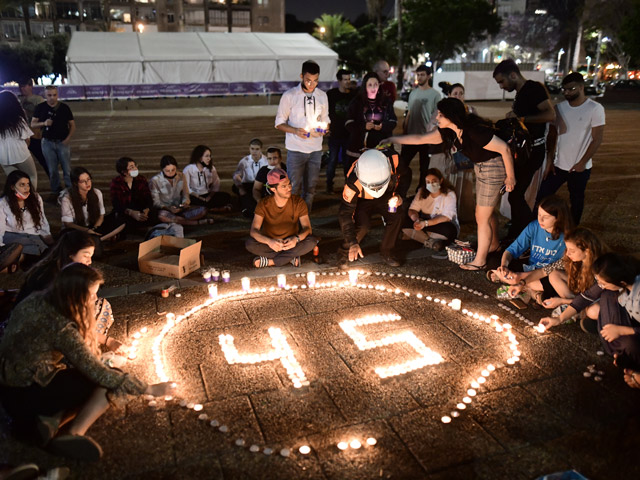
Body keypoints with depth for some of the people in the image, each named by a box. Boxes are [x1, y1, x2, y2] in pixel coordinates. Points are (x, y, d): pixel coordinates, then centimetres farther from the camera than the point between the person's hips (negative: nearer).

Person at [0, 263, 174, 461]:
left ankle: (52, 419, -7)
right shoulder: (60, 328, -27)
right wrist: (149, 389, -17)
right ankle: (73, 435, -18)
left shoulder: (36, 299, -5)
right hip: (25, 396, -8)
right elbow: (98, 372, -23)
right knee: (112, 382, -7)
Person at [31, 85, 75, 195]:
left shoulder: (64, 107, -1)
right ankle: (56, 190, 20)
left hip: (63, 142, -1)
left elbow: (72, 125, 3)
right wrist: (44, 123, -17)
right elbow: (33, 124, 3)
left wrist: (68, 138, -11)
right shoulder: (40, 108, 1)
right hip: (48, 143, 1)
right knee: (52, 170, 7)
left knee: (67, 169, -1)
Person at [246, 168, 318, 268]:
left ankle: (270, 261, -23)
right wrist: (269, 241, -44)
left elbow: (307, 228, -14)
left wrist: (296, 238, -39)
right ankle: (291, 257, -19)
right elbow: (253, 231, -22)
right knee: (250, 244, -30)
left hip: (290, 243, 0)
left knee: (312, 242, -29)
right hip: (271, 244, 0)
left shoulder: (298, 202, -12)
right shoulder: (264, 204, -14)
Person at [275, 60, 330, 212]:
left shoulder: (322, 96, 7)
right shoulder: (289, 95, -5)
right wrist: (295, 130, -21)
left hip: (316, 149, 4)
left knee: (310, 188, 10)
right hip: (296, 149, -4)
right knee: (293, 188, -4)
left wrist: (323, 128, -6)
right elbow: (279, 123, -2)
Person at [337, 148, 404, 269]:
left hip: (386, 197, 3)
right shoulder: (353, 183, -39)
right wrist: (353, 242, -38)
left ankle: (386, 253, 2)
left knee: (396, 216, -21)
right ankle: (344, 253, -1)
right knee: (362, 225, -27)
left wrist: (399, 195, -20)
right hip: (362, 201, -3)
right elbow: (345, 213, -33)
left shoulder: (394, 159, -33)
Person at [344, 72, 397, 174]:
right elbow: (349, 124, -1)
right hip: (359, 149, -2)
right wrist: (364, 126, -19)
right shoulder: (356, 102, 3)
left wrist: (382, 126, -11)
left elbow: (393, 121, 11)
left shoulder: (386, 102, 11)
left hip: (380, 148, 2)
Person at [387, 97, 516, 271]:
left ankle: (480, 261, 11)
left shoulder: (475, 131, -30)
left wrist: (510, 177, -15)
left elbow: (504, 149, -24)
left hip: (493, 168, -9)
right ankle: (494, 244, 45)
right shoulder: (449, 132, -4)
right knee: (485, 212, 22)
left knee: (482, 217, -1)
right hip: (480, 167, 9)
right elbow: (420, 139, 1)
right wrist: (392, 140, -2)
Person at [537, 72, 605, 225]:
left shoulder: (595, 109, -8)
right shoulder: (559, 108, 3)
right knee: (542, 196, -2)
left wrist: (582, 163, -12)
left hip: (580, 167, -3)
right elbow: (552, 135, 7)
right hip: (558, 165, 3)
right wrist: (549, 160, -1)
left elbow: (597, 139, -9)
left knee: (576, 201, 10)